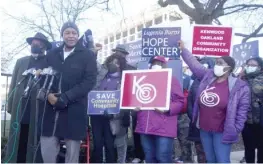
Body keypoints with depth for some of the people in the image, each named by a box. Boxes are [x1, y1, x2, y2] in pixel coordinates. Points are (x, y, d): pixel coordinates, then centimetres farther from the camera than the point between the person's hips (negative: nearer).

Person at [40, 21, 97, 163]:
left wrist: (65, 98, -16)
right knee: (47, 150, 5)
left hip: (74, 110, -3)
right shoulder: (52, 54, 13)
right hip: (51, 108, 3)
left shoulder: (87, 55, 1)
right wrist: (48, 94, -11)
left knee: (72, 153, 5)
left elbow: (90, 81, -8)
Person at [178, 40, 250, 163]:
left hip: (221, 132, -5)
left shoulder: (240, 87, -10)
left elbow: (242, 111, -7)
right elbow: (194, 64, 12)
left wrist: (236, 130, -10)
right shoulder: (207, 76, 1)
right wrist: (183, 49, 17)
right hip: (204, 129, 5)